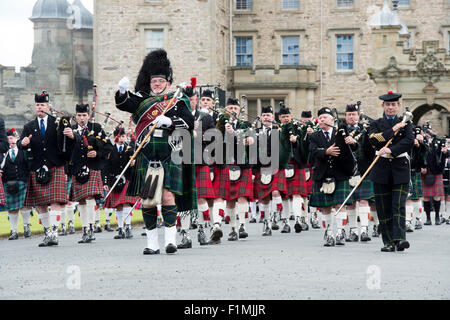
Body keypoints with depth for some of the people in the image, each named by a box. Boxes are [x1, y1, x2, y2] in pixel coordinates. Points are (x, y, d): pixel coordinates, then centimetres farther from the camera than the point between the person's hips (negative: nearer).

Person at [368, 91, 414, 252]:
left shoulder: (405, 123, 7)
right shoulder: (377, 124, 10)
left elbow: (409, 141, -11)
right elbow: (374, 140, -9)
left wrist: (391, 150, -23)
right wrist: (393, 130, -11)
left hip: (400, 168, -1)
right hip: (381, 169, 1)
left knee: (398, 205, -13)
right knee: (384, 207, 1)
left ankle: (399, 239, -19)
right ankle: (388, 242, 7)